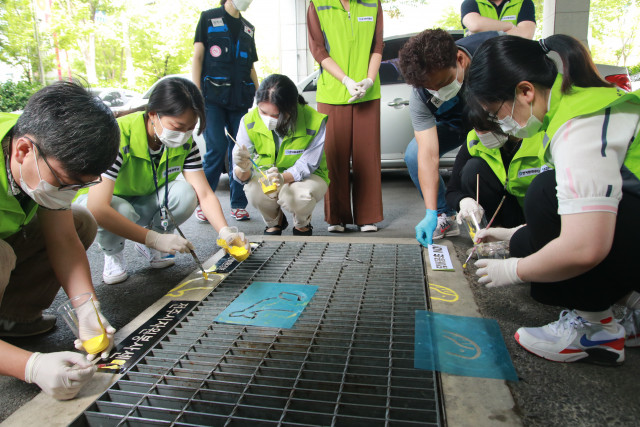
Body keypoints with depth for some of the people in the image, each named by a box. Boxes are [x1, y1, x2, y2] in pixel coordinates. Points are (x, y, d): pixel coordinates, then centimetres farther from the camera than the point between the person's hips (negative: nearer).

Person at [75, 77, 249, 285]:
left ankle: (148, 247, 2)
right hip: (98, 203, -3)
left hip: (145, 202, 4)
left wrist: (225, 231, -36)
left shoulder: (185, 142, -16)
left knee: (186, 193, -26)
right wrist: (156, 239, -44)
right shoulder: (118, 138, -33)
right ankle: (113, 253, -1)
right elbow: (97, 208, -40)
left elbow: (204, 194, -19)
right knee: (122, 209, -38)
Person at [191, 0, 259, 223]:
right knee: (216, 149, -11)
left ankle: (238, 204, 7)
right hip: (213, 96, -4)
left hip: (240, 98, 4)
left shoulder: (248, 28, 22)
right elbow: (197, 57, 4)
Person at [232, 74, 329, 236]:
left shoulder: (314, 122, -25)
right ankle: (274, 221, 6)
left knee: (300, 196, -36)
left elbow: (306, 166, -22)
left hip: (308, 176, -2)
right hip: (266, 175, 2)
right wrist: (243, 168, -44)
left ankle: (302, 224, 4)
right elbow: (242, 177, -17)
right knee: (253, 190, -32)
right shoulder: (249, 121, -18)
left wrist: (283, 178, -45)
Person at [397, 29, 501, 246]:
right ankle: (445, 217, -1)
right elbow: (428, 155, -34)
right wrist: (431, 213, -42)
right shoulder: (420, 97, -31)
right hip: (455, 123, 2)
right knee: (414, 155, -21)